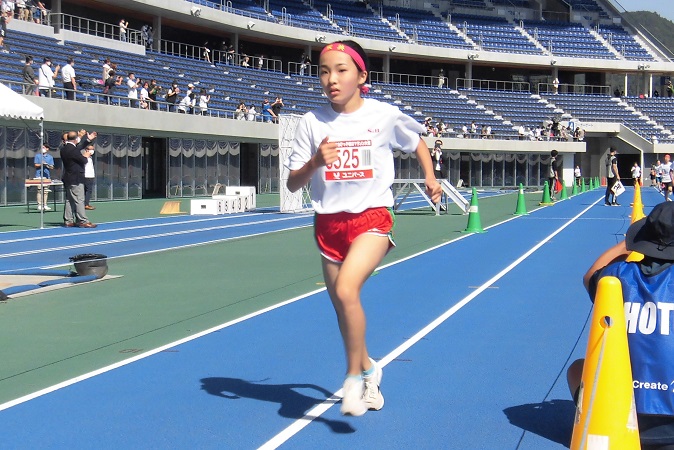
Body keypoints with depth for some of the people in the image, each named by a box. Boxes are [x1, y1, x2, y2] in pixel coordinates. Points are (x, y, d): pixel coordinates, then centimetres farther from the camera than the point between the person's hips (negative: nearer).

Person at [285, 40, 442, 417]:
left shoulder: (385, 116, -4)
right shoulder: (312, 122, -1)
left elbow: (418, 143, 17)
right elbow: (293, 184, -1)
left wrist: (431, 178, 5)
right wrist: (315, 163, -18)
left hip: (372, 219, -4)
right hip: (329, 223, 4)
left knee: (346, 290, -26)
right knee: (342, 307, 12)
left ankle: (355, 376, -8)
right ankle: (368, 368, 39)